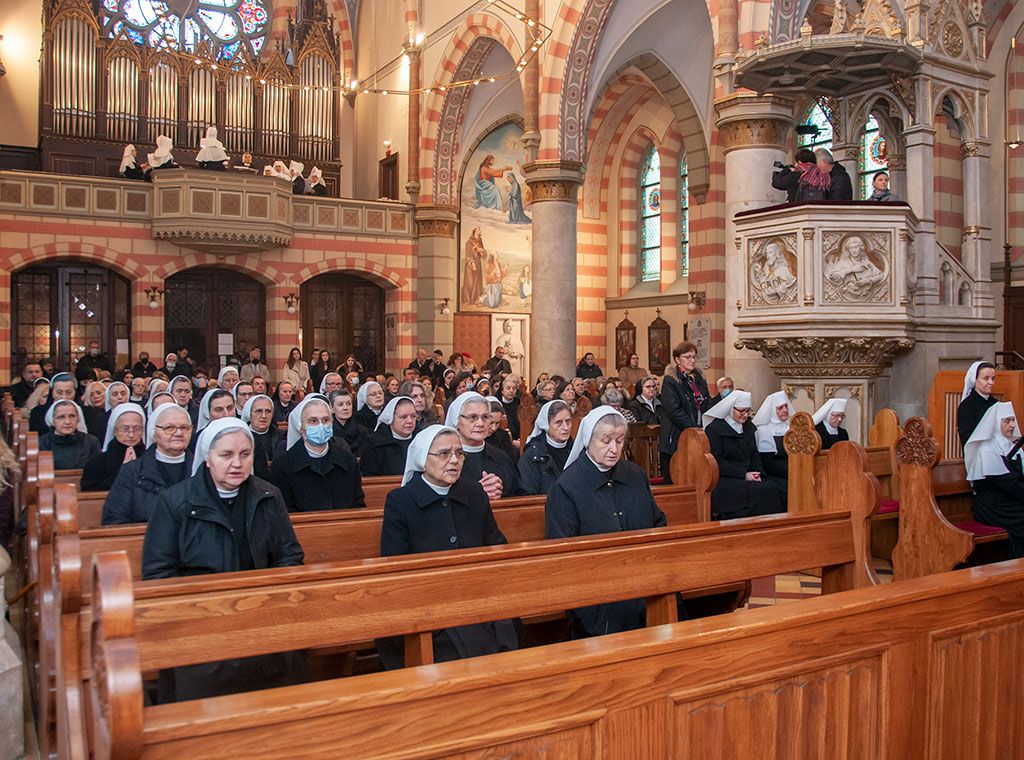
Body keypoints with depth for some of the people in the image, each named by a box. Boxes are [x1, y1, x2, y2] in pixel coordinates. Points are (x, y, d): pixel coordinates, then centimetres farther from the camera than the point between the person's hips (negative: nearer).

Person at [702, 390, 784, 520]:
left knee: (772, 488, -21)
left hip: (747, 477, 6)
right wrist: (743, 474, -15)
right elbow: (717, 462, -11)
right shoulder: (714, 428, -5)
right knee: (754, 491, -30)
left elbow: (755, 456, 18)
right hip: (723, 479, -6)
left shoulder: (749, 427, 17)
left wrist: (758, 474, -2)